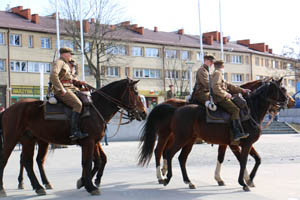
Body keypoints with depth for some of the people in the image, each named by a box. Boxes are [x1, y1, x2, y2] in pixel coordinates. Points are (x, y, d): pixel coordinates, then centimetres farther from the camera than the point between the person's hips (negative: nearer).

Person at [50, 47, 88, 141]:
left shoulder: (67, 64, 26)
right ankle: (75, 132, -34)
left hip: (72, 88, 10)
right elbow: (53, 76, -21)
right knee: (78, 104, -27)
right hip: (63, 90, -10)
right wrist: (61, 89, -23)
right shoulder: (58, 62, -5)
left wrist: (78, 82, 11)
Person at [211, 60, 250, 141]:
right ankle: (237, 133, -29)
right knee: (235, 109, -21)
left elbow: (229, 86, 26)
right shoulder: (217, 73, -5)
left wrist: (242, 90, 22)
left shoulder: (219, 74, 27)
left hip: (222, 97, 11)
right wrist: (226, 94, -16)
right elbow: (215, 87, -20)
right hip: (219, 98, -11)